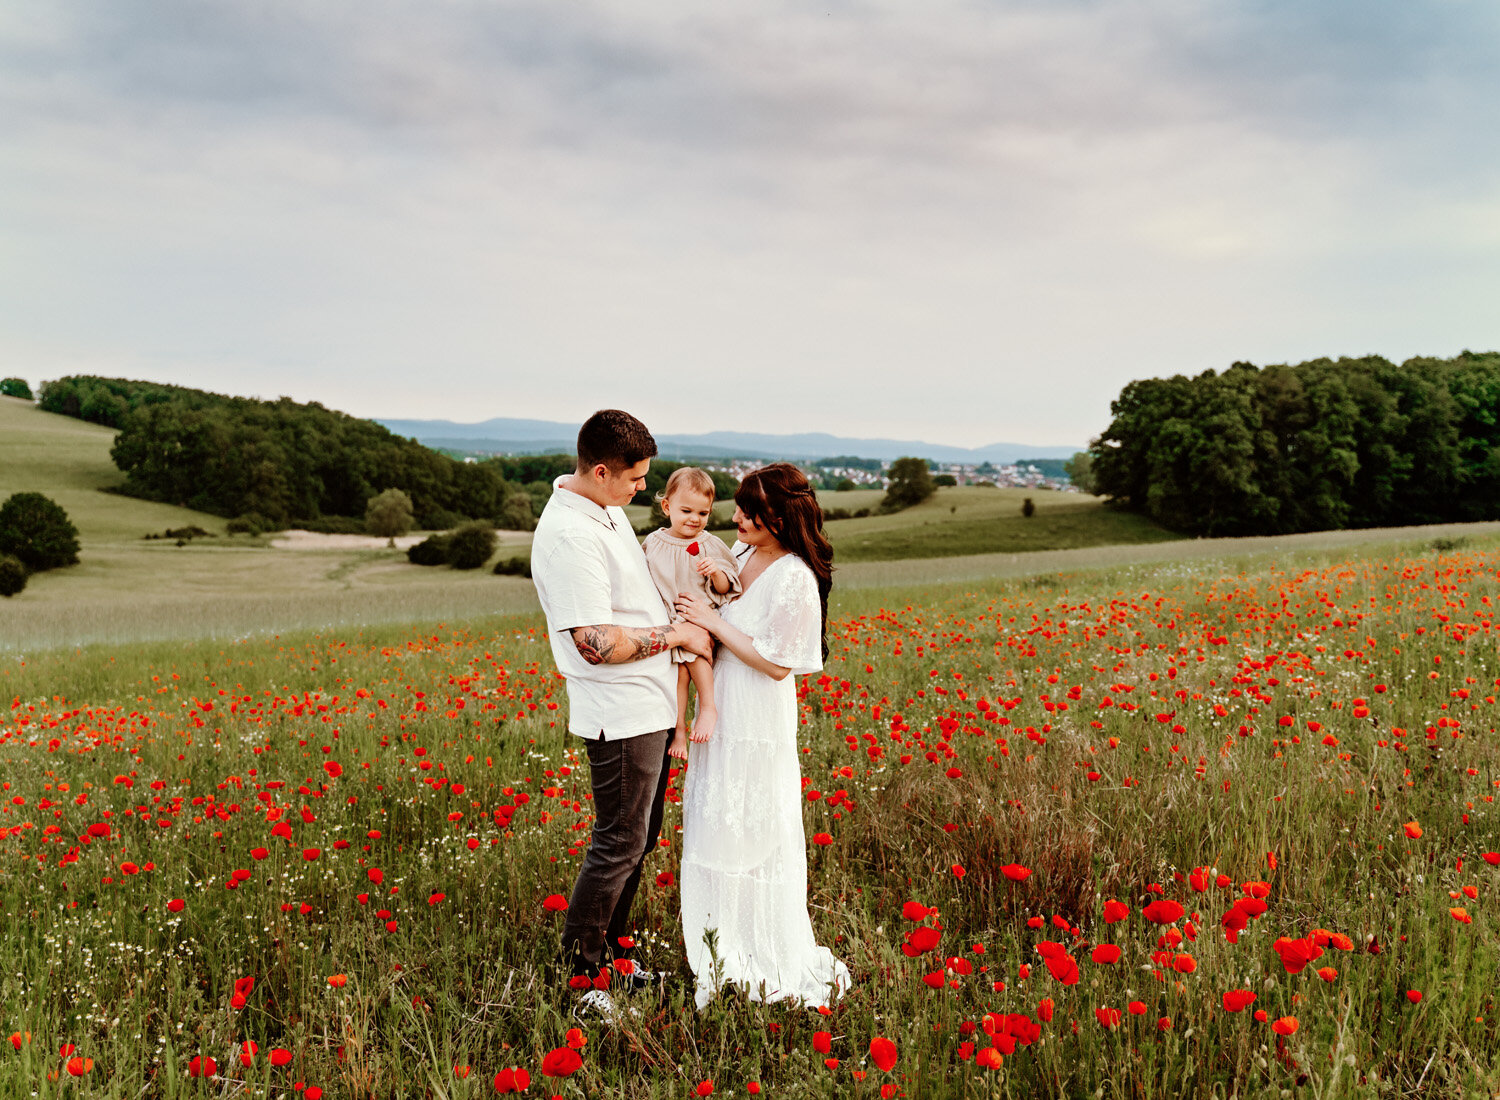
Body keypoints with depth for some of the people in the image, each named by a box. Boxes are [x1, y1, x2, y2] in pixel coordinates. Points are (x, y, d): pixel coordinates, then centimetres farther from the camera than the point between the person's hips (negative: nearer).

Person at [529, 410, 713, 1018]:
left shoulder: (603, 507, 9)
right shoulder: (567, 535, -23)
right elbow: (596, 644, -26)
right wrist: (676, 634, -15)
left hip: (650, 705, 10)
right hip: (620, 713, -10)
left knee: (638, 838, 18)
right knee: (619, 845, -1)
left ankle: (613, 951, 33)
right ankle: (578, 978, 13)